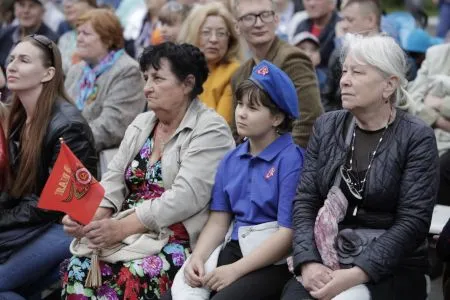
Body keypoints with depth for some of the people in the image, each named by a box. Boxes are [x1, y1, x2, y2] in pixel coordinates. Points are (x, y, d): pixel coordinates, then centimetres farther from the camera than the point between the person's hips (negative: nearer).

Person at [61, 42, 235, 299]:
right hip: (129, 234, 6)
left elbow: (186, 197, -19)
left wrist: (123, 227, -24)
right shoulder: (141, 124, 18)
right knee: (80, 268, -19)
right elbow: (115, 179, 10)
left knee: (134, 278, -31)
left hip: (181, 240, -6)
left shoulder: (210, 131, -7)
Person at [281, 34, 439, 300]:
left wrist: (356, 275, -20)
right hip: (324, 260, 3)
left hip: (391, 268, -3)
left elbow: (413, 222, -11)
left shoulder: (417, 138, -4)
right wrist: (308, 263, -13)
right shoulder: (326, 126, 8)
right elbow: (305, 201, 4)